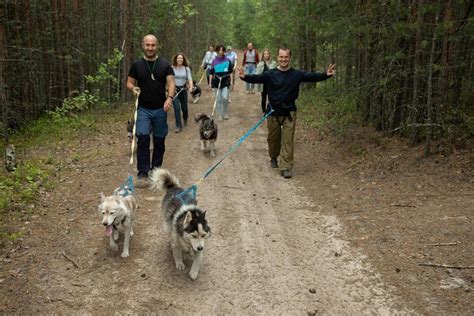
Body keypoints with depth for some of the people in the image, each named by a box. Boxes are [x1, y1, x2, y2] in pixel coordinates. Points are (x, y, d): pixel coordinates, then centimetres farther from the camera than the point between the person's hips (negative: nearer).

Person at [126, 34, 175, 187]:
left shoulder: (165, 65, 2)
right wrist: (133, 88, -15)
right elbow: (129, 83, 9)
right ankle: (143, 174, -11)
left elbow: (171, 83, -5)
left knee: (159, 141, 8)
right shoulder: (136, 65, 4)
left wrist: (170, 97, -24)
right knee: (143, 138, -14)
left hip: (160, 109, 1)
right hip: (143, 109, -1)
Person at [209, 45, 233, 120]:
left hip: (225, 81, -1)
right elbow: (211, 73, 6)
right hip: (216, 82, 1)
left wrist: (231, 81, 6)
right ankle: (219, 115, 17)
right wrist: (211, 83, 3)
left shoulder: (227, 60, 1)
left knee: (225, 98, -11)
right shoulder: (214, 61, 1)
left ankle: (225, 113, 12)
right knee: (218, 99, 6)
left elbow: (230, 72, 9)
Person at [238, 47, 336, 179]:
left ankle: (286, 167, 1)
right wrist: (244, 77, -38)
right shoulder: (270, 74, -4)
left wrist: (326, 75, -31)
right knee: (273, 138, 17)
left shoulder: (297, 74, -3)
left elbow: (312, 77, -14)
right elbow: (257, 78, -18)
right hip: (273, 112, 1)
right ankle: (273, 158, 44)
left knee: (288, 141, -4)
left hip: (289, 113, -1)